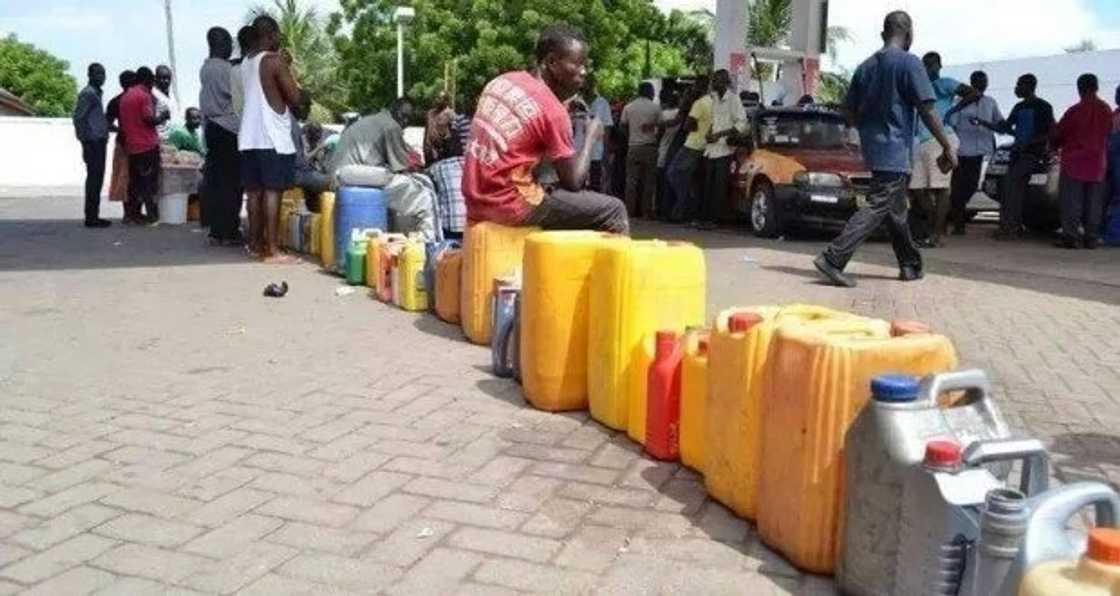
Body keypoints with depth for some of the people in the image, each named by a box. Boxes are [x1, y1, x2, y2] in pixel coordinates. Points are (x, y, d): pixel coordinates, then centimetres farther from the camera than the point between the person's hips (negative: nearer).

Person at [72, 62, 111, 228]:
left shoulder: (96, 93, 19)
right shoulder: (88, 93, -10)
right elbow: (78, 117, -18)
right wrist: (86, 141, -18)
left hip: (99, 142, 10)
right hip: (93, 143, -10)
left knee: (97, 179, 11)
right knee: (94, 179, -8)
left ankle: (93, 215, 15)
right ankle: (91, 217, -5)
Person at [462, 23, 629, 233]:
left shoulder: (503, 81, 8)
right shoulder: (551, 109, -14)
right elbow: (573, 181, -9)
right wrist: (591, 136, 4)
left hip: (478, 200, 9)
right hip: (511, 205, -9)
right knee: (614, 211, -1)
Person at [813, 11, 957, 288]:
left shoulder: (866, 66, 11)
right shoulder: (909, 62, -9)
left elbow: (850, 111, 13)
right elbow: (927, 110, -12)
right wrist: (948, 147, -7)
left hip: (873, 149, 8)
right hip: (895, 151, -8)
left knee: (895, 208, 17)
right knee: (877, 208, -11)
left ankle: (910, 265, 25)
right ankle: (832, 259, -22)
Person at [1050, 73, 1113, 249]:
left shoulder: (1075, 111, -12)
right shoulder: (1106, 110, 2)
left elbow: (1059, 133, -2)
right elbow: (1108, 131, 14)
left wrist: (1055, 146, 18)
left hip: (1074, 162, -4)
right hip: (1097, 163, 4)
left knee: (1071, 202, -2)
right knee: (1094, 202, 8)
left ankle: (1071, 236, -6)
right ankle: (1091, 238, 9)